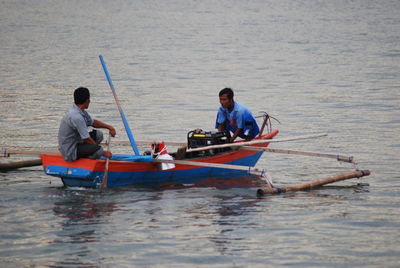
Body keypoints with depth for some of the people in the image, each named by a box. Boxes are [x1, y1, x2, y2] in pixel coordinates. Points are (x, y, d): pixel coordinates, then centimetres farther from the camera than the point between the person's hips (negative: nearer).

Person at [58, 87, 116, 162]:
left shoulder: (80, 111, 4)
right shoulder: (76, 117, -26)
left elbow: (93, 122, 22)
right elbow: (87, 139, -22)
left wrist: (109, 127, 10)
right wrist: (103, 153, -13)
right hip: (70, 152, -11)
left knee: (98, 134, 13)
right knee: (98, 150, -27)